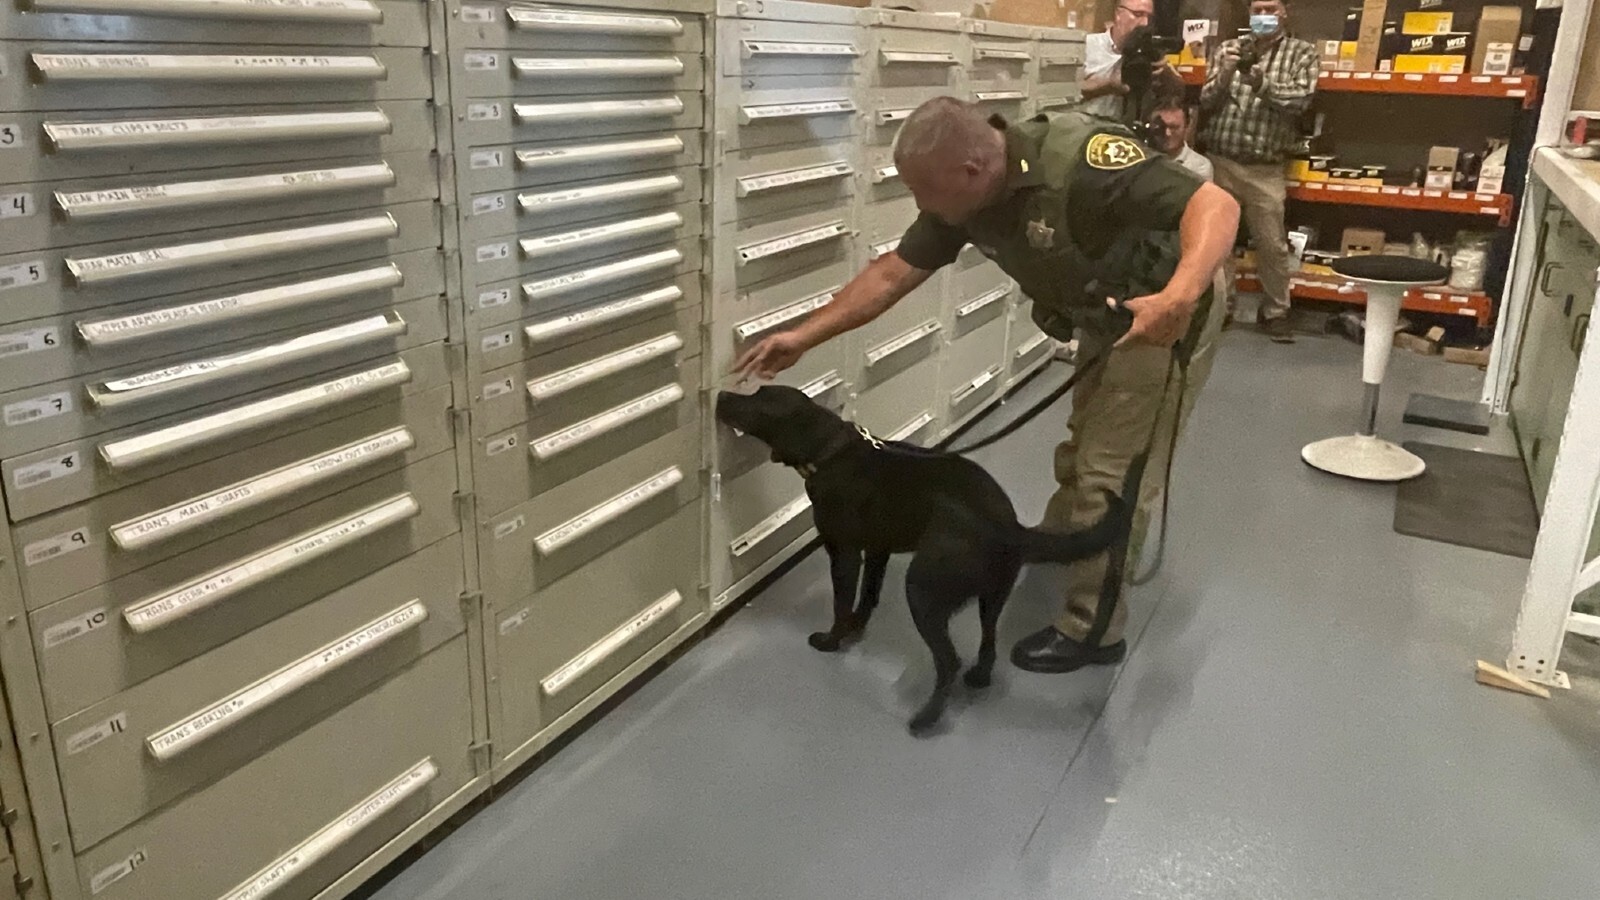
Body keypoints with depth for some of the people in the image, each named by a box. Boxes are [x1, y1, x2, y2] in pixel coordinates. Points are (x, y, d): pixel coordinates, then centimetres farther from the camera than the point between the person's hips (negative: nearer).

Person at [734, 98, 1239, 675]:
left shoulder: (1082, 162, -35)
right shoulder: (966, 197, -12)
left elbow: (1216, 205, -38)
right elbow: (893, 273, -5)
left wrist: (1181, 295, -55)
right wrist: (804, 336, -5)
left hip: (1157, 317, -8)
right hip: (1103, 323, 8)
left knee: (1105, 473, -5)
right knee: (1081, 454, 25)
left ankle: (1093, 630, 9)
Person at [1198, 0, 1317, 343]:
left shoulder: (1302, 53, 5)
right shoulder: (1228, 49, 10)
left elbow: (1300, 99, -9)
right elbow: (1206, 103, 4)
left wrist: (1261, 83, -23)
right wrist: (1224, 74, -15)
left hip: (1265, 170, -1)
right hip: (1219, 162, 2)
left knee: (1273, 246, 2)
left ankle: (1276, 313, 15)